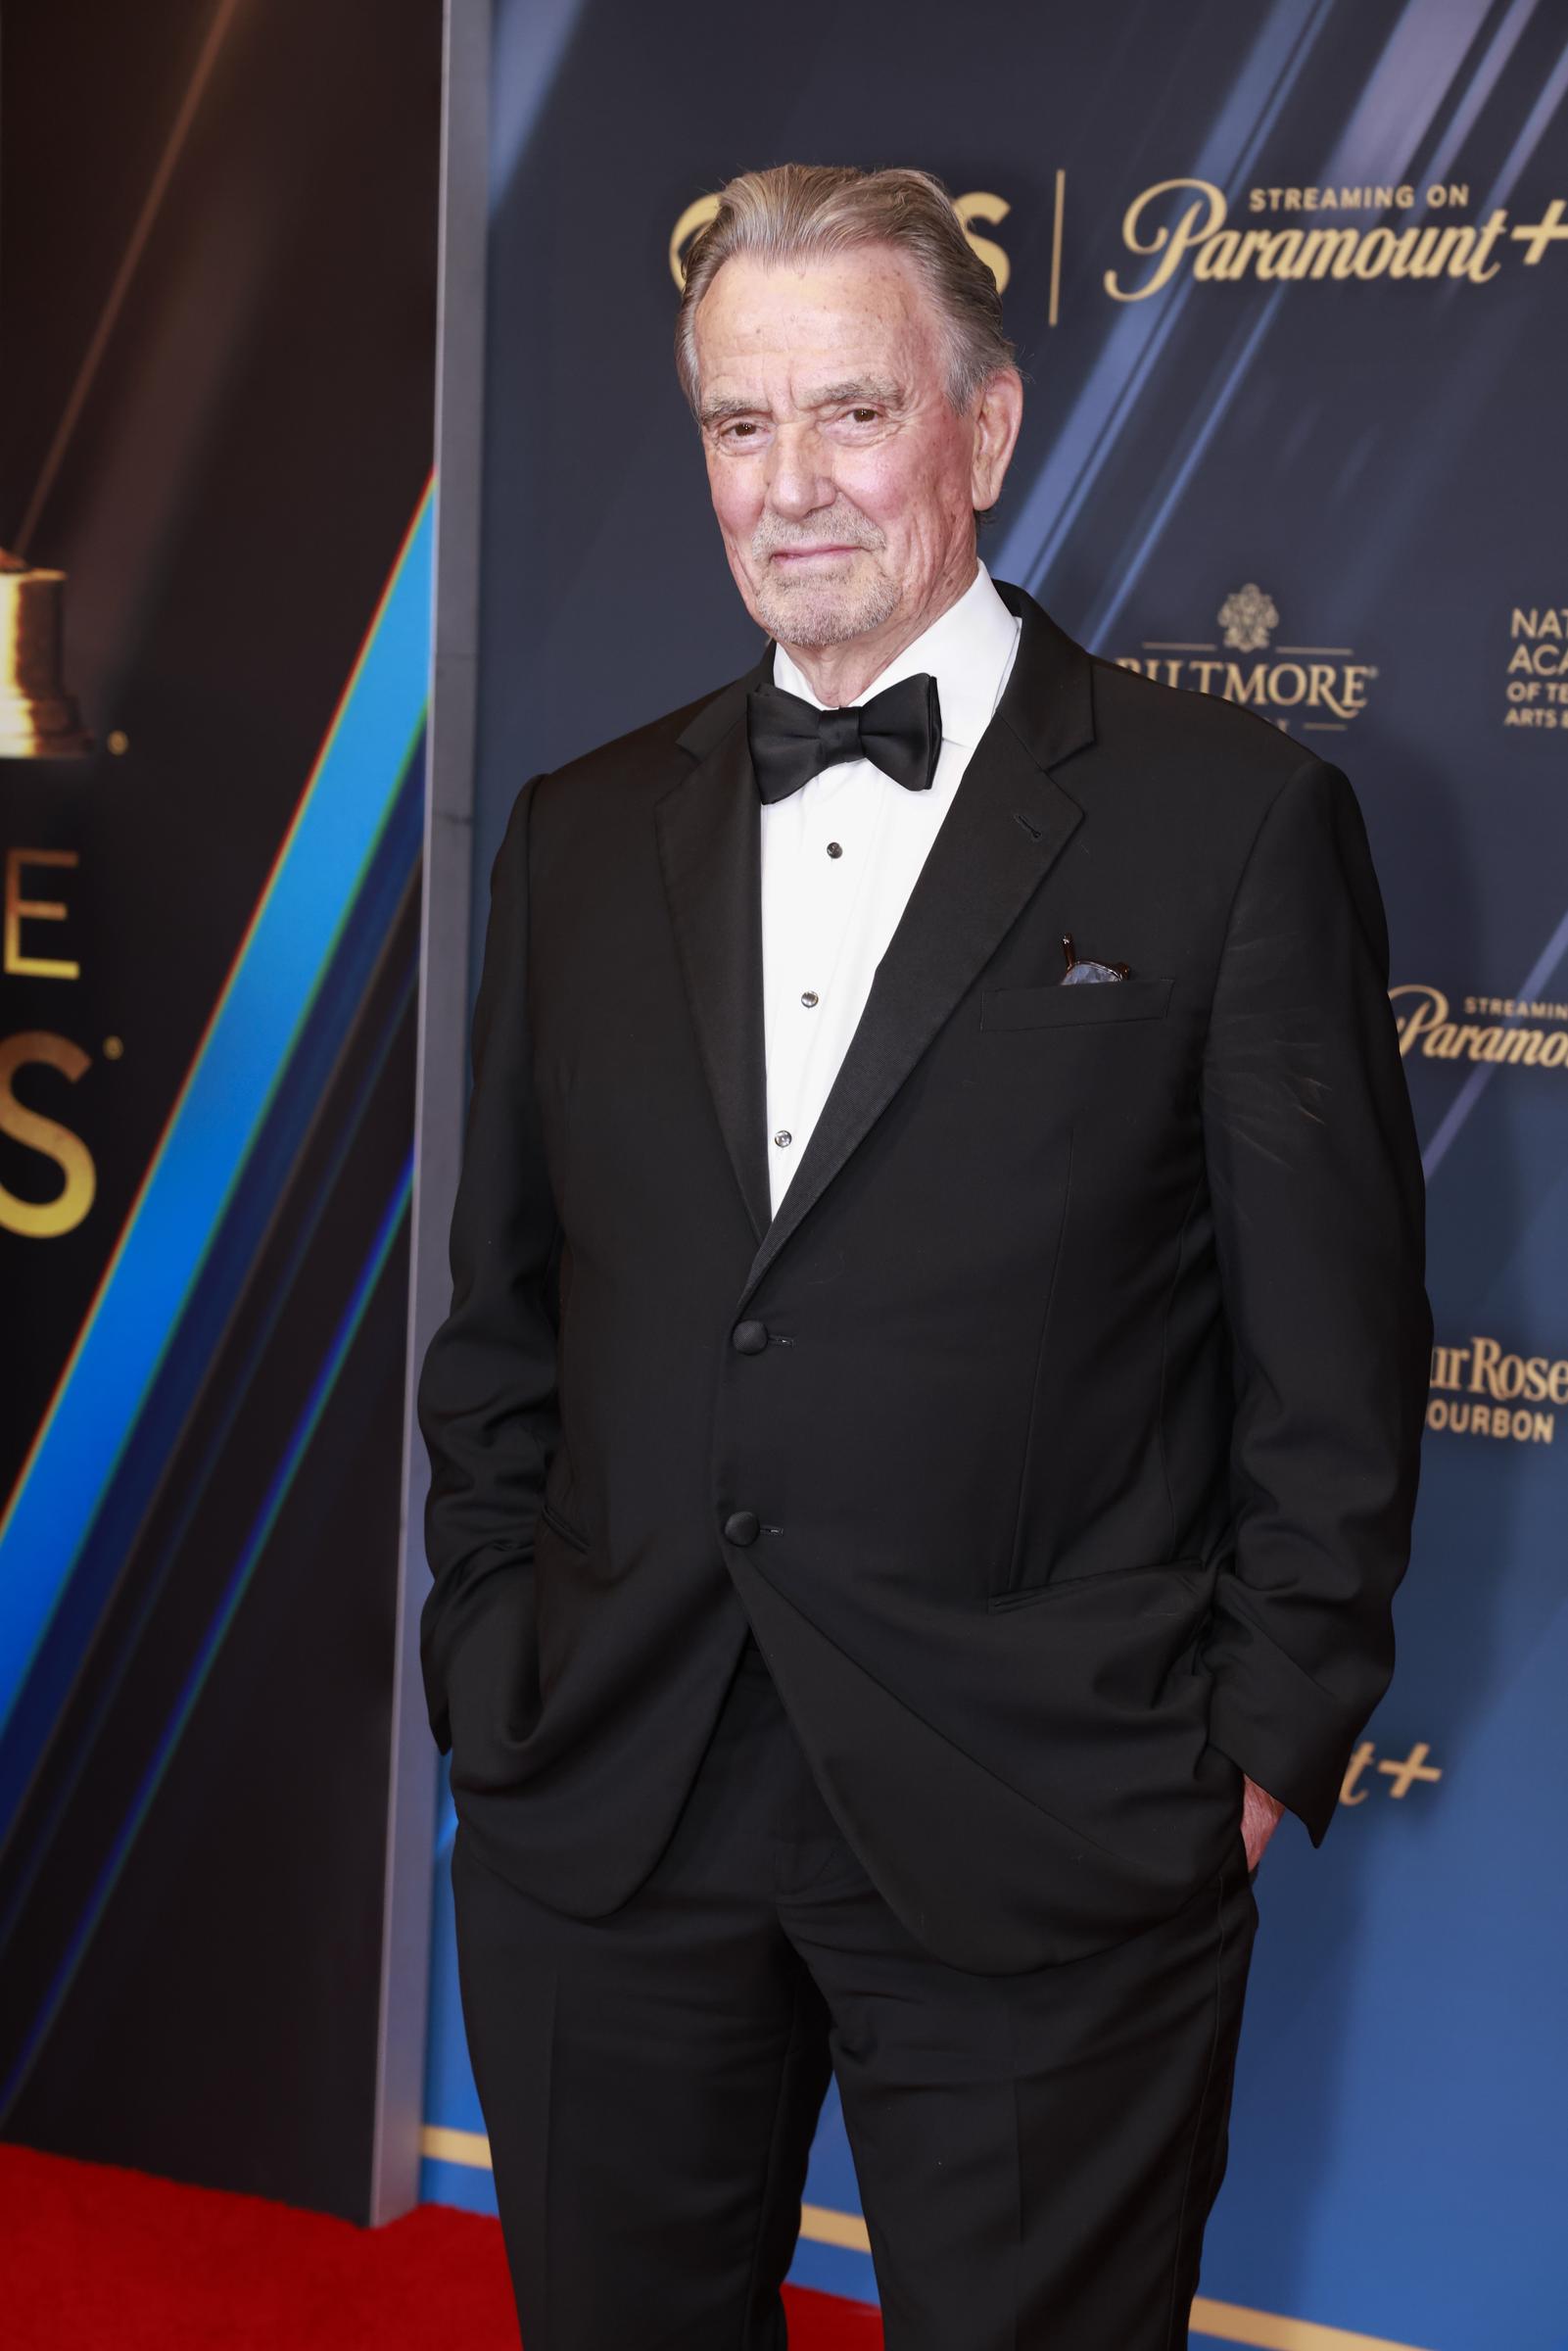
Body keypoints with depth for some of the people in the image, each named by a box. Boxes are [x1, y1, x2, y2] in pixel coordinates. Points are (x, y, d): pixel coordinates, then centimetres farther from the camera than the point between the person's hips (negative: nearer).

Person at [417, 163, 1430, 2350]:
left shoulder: (1236, 814, -3)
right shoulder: (582, 833, 10)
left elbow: (1336, 1341, -3)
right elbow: (501, 1319, 13)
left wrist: (1271, 1740, -5)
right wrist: (486, 1655, 7)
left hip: (1049, 1840, -3)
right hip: (598, 1820, 4)